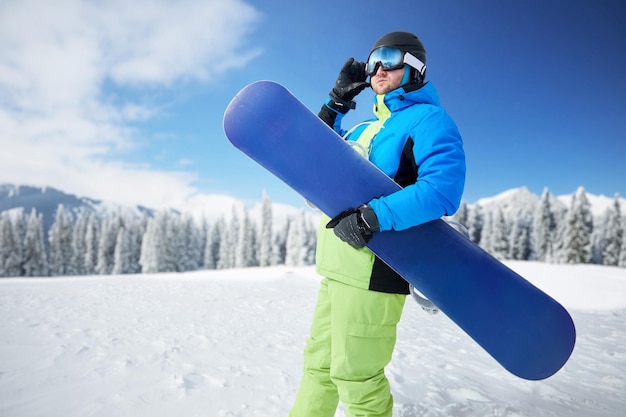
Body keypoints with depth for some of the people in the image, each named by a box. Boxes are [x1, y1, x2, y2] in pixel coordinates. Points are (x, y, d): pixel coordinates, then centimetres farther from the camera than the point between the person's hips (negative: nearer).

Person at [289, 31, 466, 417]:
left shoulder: (427, 118, -4)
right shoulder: (366, 129, 22)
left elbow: (443, 189, -20)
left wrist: (372, 218, -27)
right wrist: (337, 102, 18)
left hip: (372, 265, -8)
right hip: (338, 266, 9)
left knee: (355, 376, -1)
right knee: (318, 364, 19)